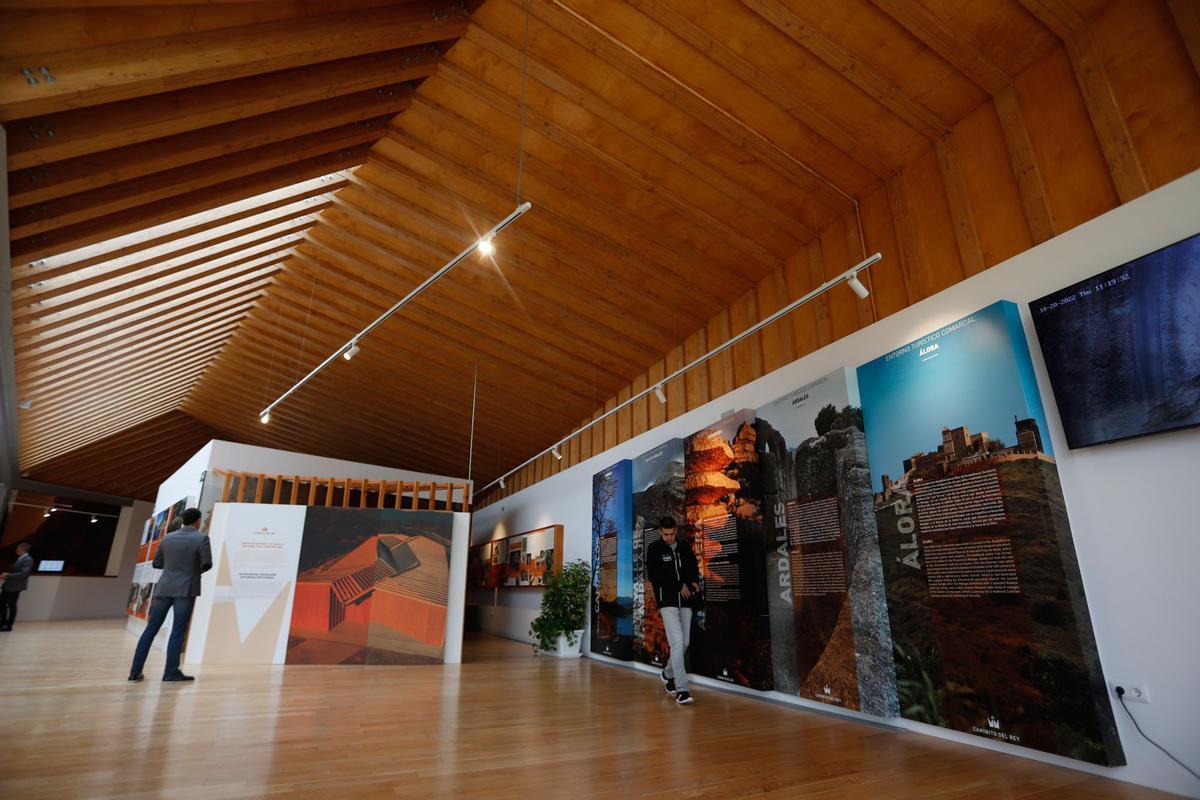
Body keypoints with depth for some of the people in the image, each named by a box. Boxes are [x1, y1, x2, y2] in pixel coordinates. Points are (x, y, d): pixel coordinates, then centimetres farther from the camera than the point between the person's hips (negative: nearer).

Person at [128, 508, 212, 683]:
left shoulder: (167, 538, 8)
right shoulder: (201, 538, -8)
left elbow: (157, 563, 17)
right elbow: (207, 564, -13)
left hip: (164, 588, 5)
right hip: (186, 590, -5)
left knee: (150, 629, 10)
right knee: (178, 632, -1)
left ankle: (135, 671, 12)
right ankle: (171, 672, 0)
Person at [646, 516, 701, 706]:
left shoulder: (685, 547, 8)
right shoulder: (654, 549, -4)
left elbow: (694, 568, 17)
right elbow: (654, 576, -11)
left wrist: (694, 582, -5)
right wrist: (679, 585, -15)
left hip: (685, 601, 5)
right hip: (667, 601, -5)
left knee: (684, 643, 9)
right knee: (677, 642, -15)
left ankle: (668, 674, 33)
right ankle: (681, 690, -11)